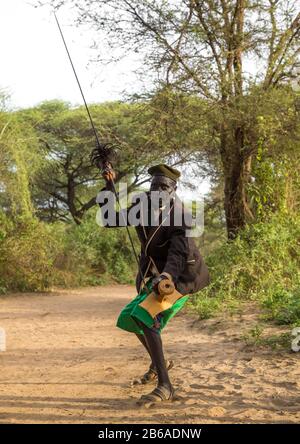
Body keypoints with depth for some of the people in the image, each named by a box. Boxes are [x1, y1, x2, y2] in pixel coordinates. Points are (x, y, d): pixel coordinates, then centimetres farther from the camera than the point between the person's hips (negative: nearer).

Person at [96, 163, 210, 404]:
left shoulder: (176, 214, -16)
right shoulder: (142, 207, 3)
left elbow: (179, 250, -29)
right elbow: (111, 220, 10)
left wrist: (166, 275, -46)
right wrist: (109, 188, -1)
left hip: (178, 278, -8)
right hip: (156, 278, 8)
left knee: (145, 318, -25)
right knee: (129, 317, 19)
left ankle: (165, 387, -24)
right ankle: (160, 363, 40)